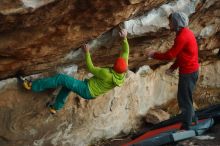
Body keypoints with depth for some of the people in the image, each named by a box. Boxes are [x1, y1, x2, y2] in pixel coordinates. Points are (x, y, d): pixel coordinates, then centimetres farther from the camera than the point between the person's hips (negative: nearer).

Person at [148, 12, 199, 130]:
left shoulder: (182, 36, -21)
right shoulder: (185, 32, 10)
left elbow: (170, 55, -20)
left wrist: (154, 55, -7)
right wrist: (173, 68, 10)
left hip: (188, 72, -10)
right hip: (190, 70, 10)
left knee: (185, 100, 0)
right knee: (183, 98, 20)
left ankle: (186, 128, 9)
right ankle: (192, 119, 32)